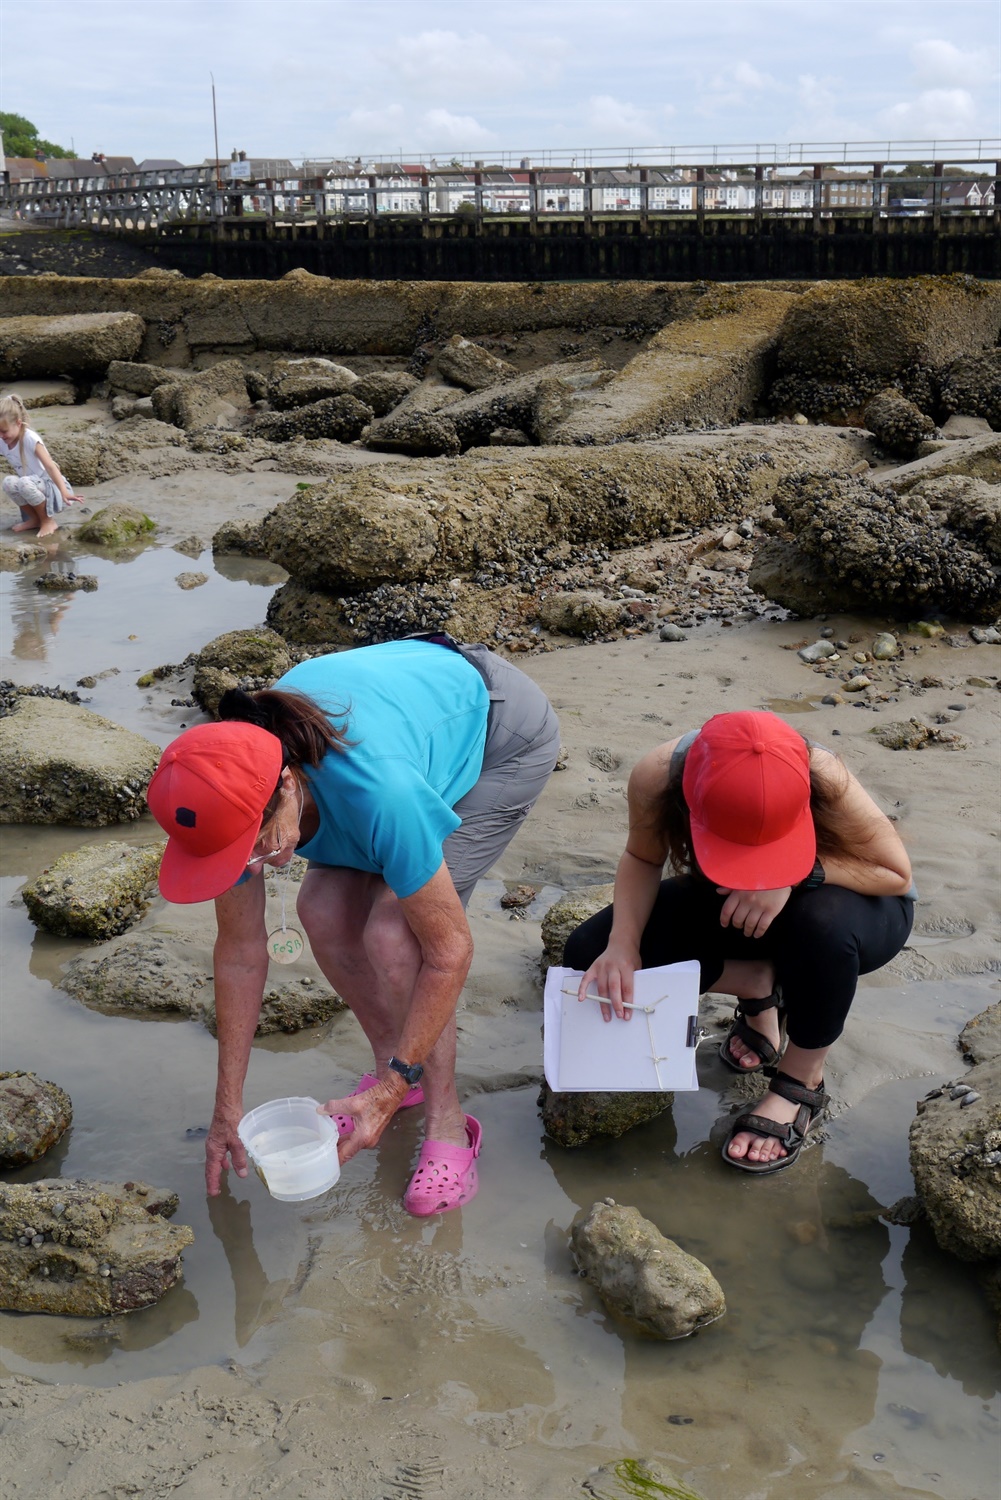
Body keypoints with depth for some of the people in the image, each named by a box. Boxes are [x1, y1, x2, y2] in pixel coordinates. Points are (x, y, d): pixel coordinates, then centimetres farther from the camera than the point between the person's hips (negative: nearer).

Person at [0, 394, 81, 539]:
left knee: (25, 483, -34)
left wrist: (64, 492, -41)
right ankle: (35, 519, -2)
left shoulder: (29, 438, -20)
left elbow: (50, 466, -29)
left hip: (54, 489, -6)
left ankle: (48, 520, -12)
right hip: (33, 488, 6)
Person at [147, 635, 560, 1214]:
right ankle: (394, 1061, 18)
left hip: (505, 733, -6)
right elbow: (241, 952, -11)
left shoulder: (378, 791, -44)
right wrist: (228, 1107, -6)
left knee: (391, 931, -20)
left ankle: (448, 1127, -2)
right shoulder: (233, 795, -24)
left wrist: (389, 1092, -26)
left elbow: (450, 951, -31)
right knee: (325, 910, -8)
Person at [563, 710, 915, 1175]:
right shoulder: (657, 776, -32)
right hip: (728, 907, 3)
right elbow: (642, 859, -13)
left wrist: (798, 874, -41)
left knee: (823, 923, -41)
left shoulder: (826, 784, -39)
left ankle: (802, 1085, -12)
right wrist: (622, 944, -30)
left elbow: (897, 874, -25)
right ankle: (758, 987, 4)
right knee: (588, 955, -16)